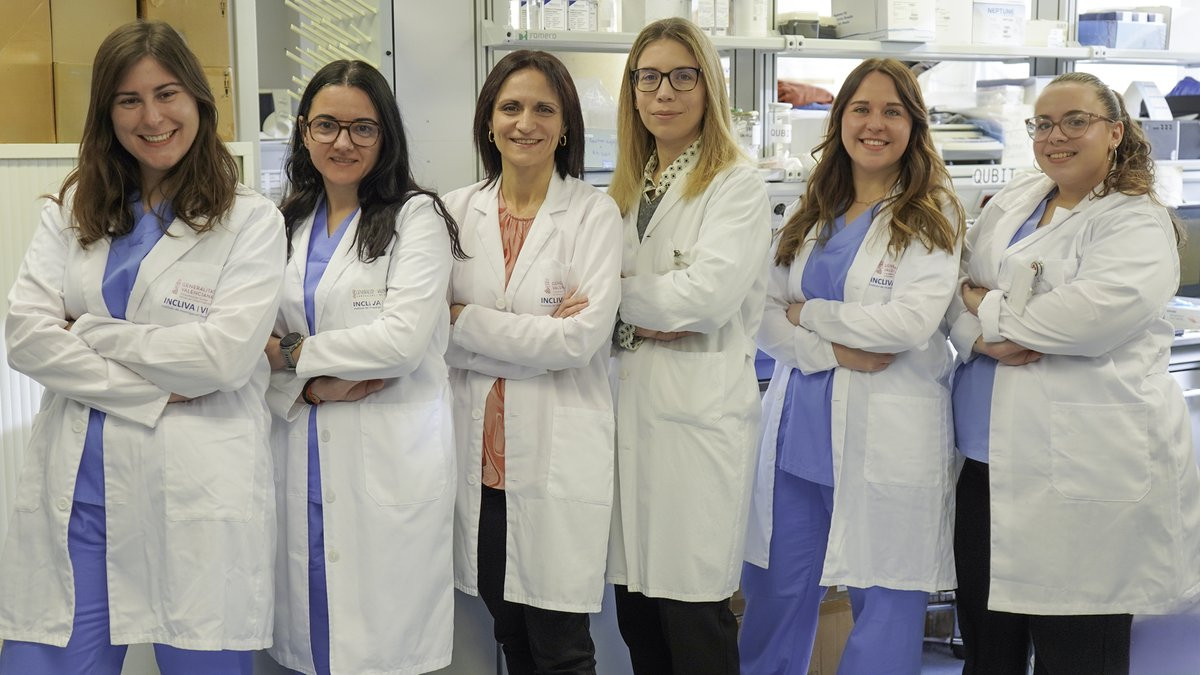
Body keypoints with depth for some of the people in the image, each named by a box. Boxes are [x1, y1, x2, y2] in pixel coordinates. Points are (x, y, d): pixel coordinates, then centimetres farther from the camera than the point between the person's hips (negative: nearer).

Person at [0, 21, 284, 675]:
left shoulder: (250, 221, 2)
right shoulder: (71, 210, 13)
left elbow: (225, 354, -11)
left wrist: (87, 332, -4)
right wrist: (150, 392, -9)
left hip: (196, 495, -3)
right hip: (75, 488, 3)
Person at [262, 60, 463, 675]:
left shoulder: (416, 217, -2)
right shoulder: (285, 225, 13)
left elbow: (405, 337, -13)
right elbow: (253, 342, 10)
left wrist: (292, 352, -5)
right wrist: (310, 387, -9)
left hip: (390, 461, -4)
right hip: (303, 458, 5)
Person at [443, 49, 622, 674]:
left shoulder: (593, 213, -4)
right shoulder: (455, 212, 5)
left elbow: (582, 339, -14)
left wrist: (465, 319, -10)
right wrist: (537, 338, -13)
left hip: (559, 454, -3)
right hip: (480, 454, 3)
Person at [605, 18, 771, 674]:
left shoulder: (737, 186, -4)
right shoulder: (625, 188, 16)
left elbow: (709, 291, -17)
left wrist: (613, 294, -5)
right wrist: (637, 324, -8)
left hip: (698, 408, -6)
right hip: (629, 402, 6)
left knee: (692, 611, -3)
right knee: (635, 607, 10)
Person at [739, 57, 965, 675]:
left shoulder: (932, 218, -2)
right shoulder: (812, 215, 13)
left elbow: (910, 323, -15)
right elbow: (764, 316, 5)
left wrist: (806, 313, -6)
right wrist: (831, 351, -13)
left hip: (888, 438, -4)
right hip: (798, 430, 5)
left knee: (885, 605, 4)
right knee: (774, 596, 11)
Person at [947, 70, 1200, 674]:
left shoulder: (1138, 224, -6)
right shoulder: (1013, 201, 15)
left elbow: (1093, 314, -22)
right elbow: (960, 285, 10)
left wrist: (988, 309, -9)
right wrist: (982, 338, -11)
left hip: (1082, 477, -6)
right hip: (988, 464, 6)